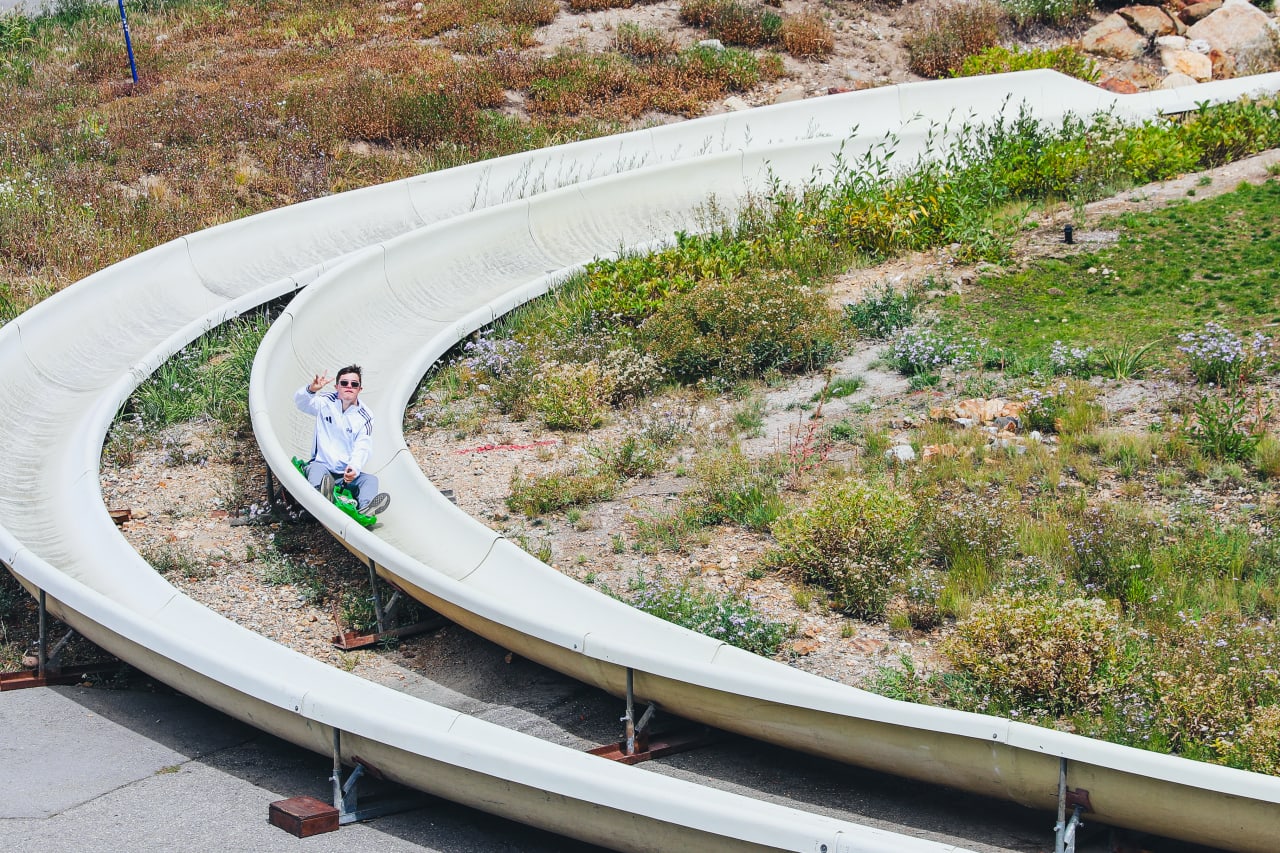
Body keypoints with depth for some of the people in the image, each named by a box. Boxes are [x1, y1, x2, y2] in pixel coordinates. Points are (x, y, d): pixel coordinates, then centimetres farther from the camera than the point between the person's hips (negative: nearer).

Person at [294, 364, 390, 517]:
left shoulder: (365, 417, 4)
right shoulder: (326, 403, 5)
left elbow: (363, 447, -9)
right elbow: (301, 401, -12)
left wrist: (354, 467, -32)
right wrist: (312, 389, -37)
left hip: (348, 471, 2)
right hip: (321, 463, -2)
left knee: (371, 480, -24)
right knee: (316, 470, -35)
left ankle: (366, 509, -57)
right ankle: (323, 498, -70)